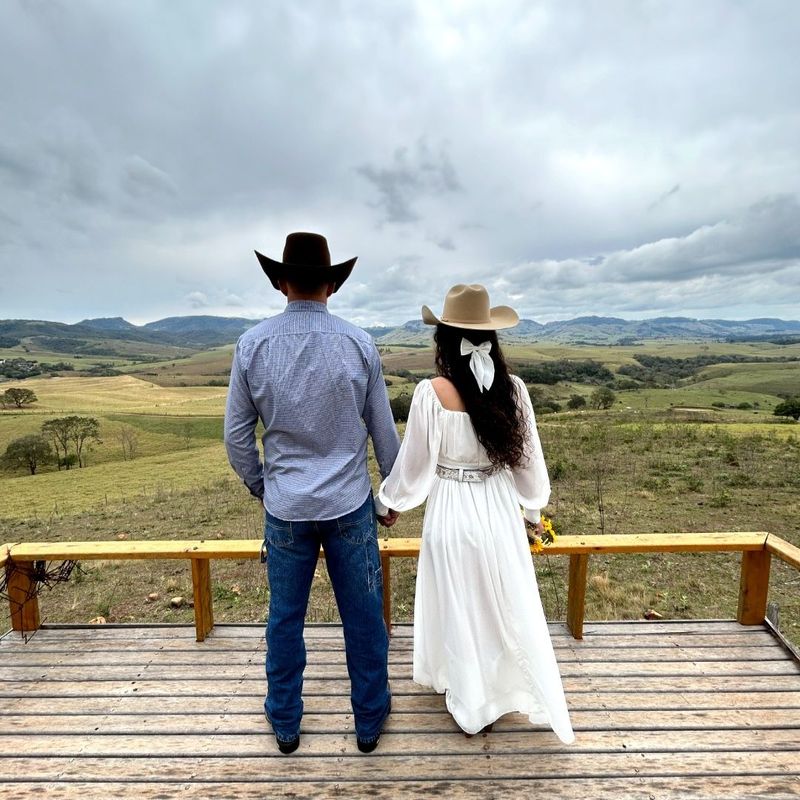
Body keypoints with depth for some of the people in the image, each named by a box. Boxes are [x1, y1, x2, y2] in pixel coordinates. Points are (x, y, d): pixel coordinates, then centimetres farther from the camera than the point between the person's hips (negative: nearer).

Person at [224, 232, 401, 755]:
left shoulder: (253, 345, -6)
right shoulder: (359, 344, -7)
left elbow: (237, 433, -1)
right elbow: (384, 430, -1)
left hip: (285, 506, 1)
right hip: (350, 504, 0)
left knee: (285, 618, 19)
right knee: (363, 616, 16)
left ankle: (286, 723, 41)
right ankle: (370, 720, 37)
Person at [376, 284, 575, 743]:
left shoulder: (431, 393, -19)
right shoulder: (512, 389, -9)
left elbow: (415, 464, -12)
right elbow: (528, 459, -1)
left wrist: (389, 500, 8)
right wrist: (534, 508, 16)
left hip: (452, 512, -3)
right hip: (500, 511, 3)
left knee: (459, 608, 19)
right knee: (506, 605, 24)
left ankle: (471, 706, 41)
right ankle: (502, 692, 48)